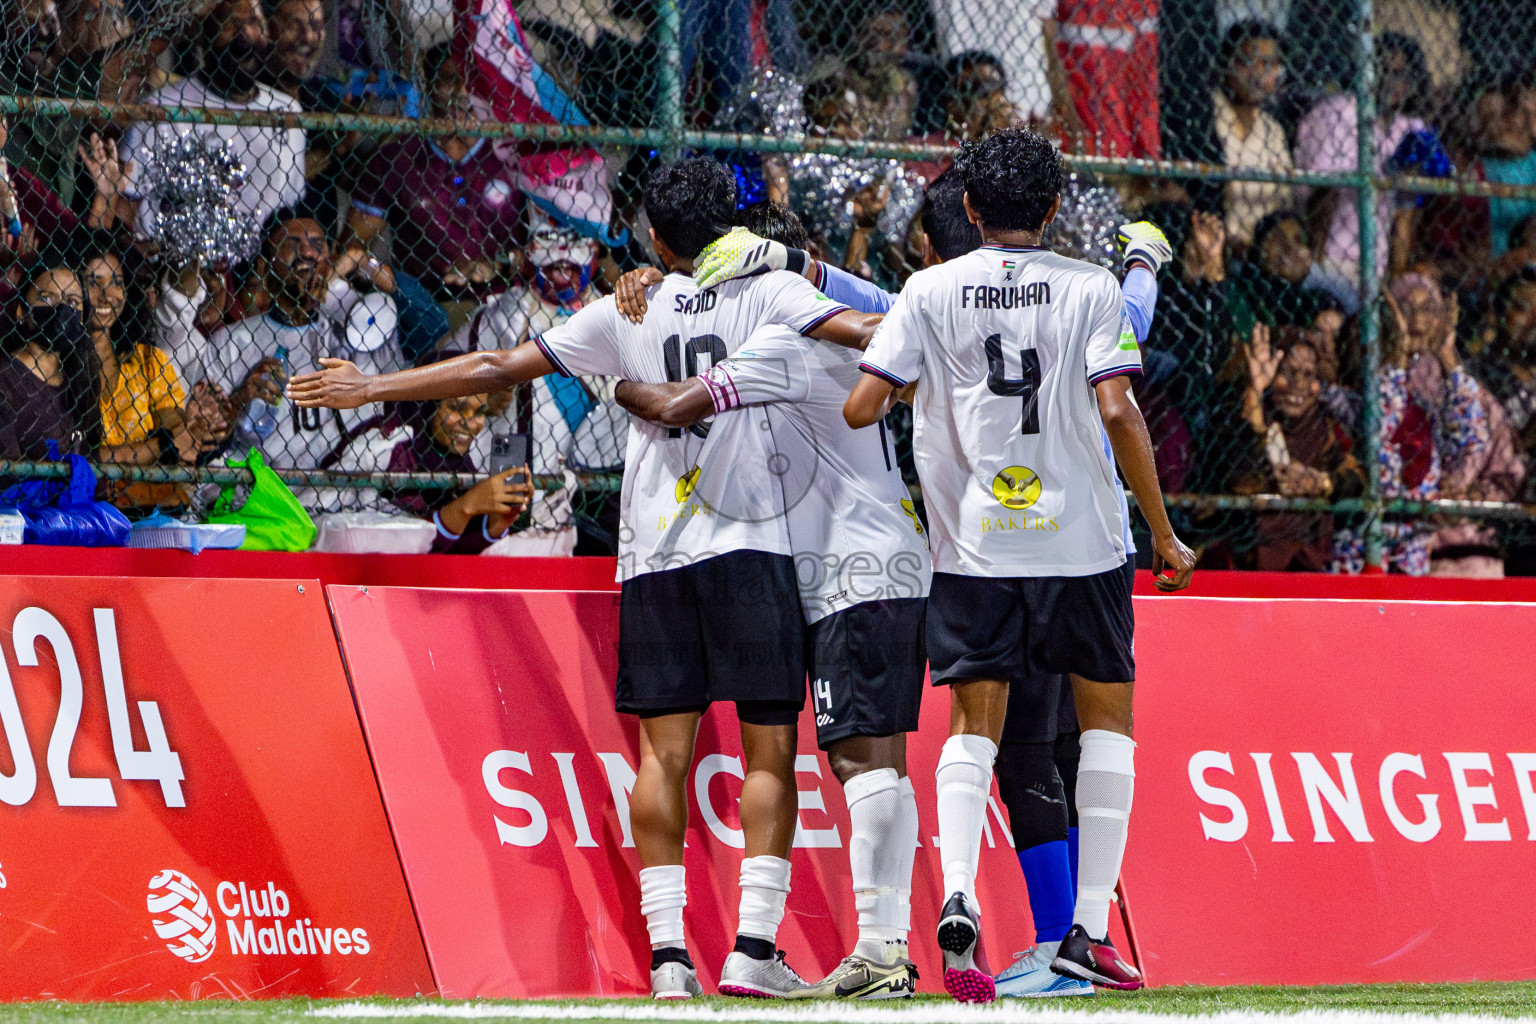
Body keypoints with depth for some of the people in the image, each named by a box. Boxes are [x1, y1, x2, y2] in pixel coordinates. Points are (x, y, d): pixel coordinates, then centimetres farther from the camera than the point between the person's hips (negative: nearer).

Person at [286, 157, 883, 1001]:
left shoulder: (625, 314, 10)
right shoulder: (766, 293, 4)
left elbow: (498, 370, 11)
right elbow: (862, 329, -10)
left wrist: (369, 388, 19)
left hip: (653, 552, 2)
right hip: (751, 544, -2)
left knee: (663, 751, 2)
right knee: (769, 749, 0)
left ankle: (667, 953, -4)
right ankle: (753, 949, -10)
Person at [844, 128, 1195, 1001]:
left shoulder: (932, 291, 2)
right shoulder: (1089, 289, -2)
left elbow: (861, 407, -2)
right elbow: (1118, 412, -10)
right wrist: (1164, 535, -3)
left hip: (974, 544, 1)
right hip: (1080, 538, -1)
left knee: (975, 725, 6)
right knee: (1107, 716, 12)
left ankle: (958, 898, -18)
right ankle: (1090, 928, 7)